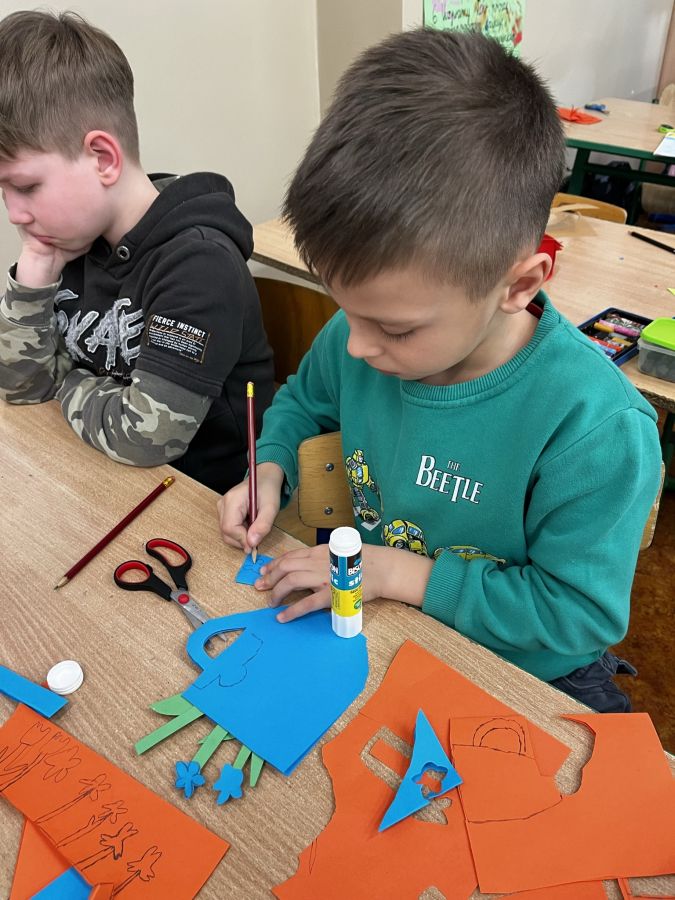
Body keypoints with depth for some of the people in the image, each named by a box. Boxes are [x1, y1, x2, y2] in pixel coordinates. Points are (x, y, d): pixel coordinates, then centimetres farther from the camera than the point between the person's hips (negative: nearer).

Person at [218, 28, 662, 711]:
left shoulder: (596, 427, -30)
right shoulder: (359, 338, -13)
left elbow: (578, 611, -21)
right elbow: (305, 398, 10)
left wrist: (398, 571, -24)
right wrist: (269, 470, -10)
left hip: (523, 672, 1)